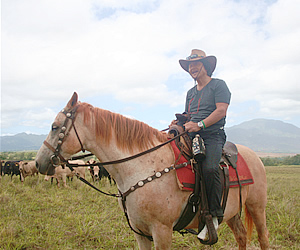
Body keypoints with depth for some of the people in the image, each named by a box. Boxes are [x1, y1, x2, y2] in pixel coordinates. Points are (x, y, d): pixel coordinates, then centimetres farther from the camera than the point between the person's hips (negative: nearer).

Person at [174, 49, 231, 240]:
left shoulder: (218, 85, 5)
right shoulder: (191, 92, 26)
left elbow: (221, 111, -8)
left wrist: (199, 125, -18)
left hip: (213, 135, -7)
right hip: (191, 138, 7)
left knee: (209, 167, -33)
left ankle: (214, 216, -22)